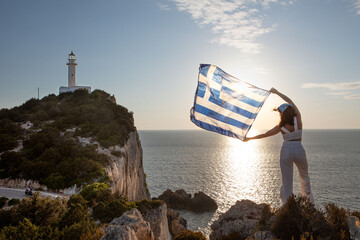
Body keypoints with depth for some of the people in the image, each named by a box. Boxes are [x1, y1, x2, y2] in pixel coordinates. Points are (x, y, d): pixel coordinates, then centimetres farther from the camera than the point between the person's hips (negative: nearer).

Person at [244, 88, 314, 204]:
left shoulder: (281, 126, -4)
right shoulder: (298, 119, -2)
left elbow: (264, 135, 4)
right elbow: (290, 101, 10)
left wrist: (249, 138, 16)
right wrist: (276, 92, 17)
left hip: (286, 150, -1)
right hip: (299, 150, 1)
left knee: (286, 180, 5)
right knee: (304, 176, 25)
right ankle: (309, 198, 34)